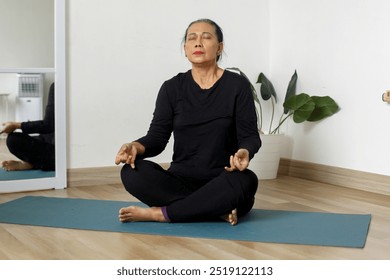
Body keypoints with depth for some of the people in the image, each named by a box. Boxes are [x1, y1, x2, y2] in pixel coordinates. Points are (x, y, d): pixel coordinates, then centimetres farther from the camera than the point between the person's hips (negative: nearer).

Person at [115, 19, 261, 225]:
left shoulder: (237, 85, -3)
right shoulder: (172, 88, 3)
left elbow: (250, 136, -7)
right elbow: (157, 136, -2)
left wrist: (244, 152, -31)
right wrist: (135, 147, -24)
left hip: (223, 186, -2)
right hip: (181, 182, 2)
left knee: (245, 181, -37)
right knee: (131, 172, -26)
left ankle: (160, 213, -24)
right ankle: (219, 210, -23)